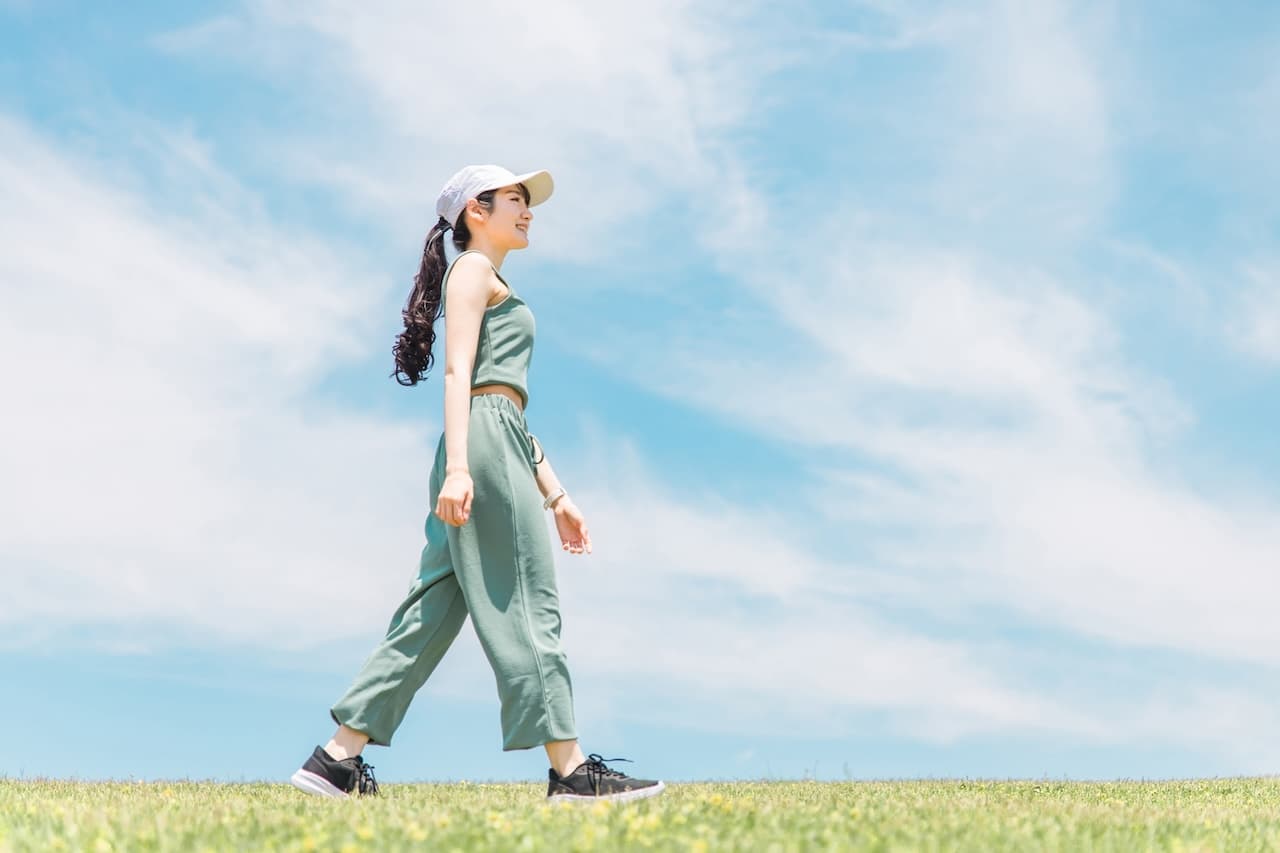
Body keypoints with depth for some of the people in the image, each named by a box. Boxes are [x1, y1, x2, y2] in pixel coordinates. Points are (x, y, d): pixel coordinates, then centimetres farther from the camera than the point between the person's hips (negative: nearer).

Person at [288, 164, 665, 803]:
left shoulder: (495, 290, 31)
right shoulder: (472, 269, 3)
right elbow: (458, 372, -10)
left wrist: (554, 493, 25)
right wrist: (457, 465, -21)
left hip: (501, 443, 9)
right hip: (483, 442, -9)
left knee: (434, 611, 4)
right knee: (525, 604, -9)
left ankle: (337, 758, 4)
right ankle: (570, 769, -7)